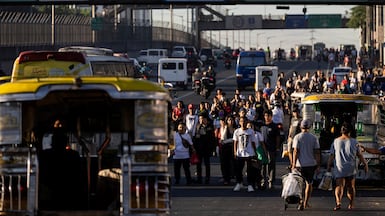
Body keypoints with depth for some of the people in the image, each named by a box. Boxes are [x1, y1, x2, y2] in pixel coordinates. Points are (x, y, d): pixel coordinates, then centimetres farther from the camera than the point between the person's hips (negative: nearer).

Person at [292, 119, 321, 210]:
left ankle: (301, 202, -5)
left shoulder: (297, 137, -5)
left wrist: (293, 165, -8)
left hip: (300, 165, -1)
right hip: (311, 164, 1)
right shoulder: (314, 138, 0)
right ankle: (306, 203, 14)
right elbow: (317, 152, -1)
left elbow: (295, 151, -9)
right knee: (309, 183, 14)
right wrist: (318, 165, 4)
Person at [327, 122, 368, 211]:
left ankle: (338, 202, -26)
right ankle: (351, 204, 22)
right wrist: (365, 164, 9)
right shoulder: (354, 142, -4)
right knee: (351, 186, 15)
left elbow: (331, 156, -1)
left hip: (339, 169, -1)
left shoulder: (336, 141, -2)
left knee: (339, 186, -4)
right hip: (351, 169, 1)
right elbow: (359, 155, -1)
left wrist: (329, 167, 8)